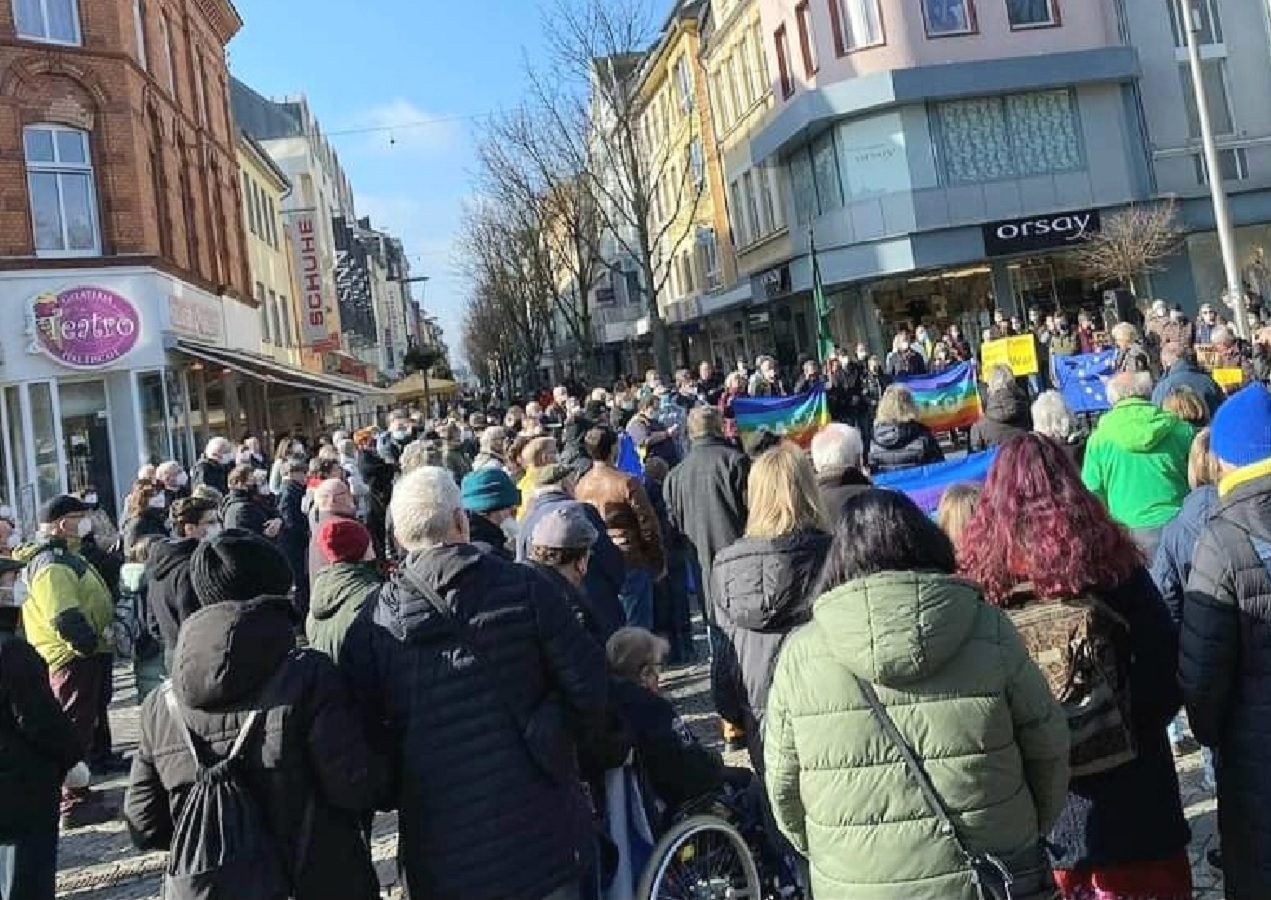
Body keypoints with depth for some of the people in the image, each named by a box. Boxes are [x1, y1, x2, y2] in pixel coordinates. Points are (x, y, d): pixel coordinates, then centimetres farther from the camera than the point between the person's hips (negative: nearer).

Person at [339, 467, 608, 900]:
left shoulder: (372, 624, -6)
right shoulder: (524, 588, -10)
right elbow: (588, 690, -10)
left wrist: (402, 790, 13)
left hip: (439, 853, 2)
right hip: (539, 830, -1)